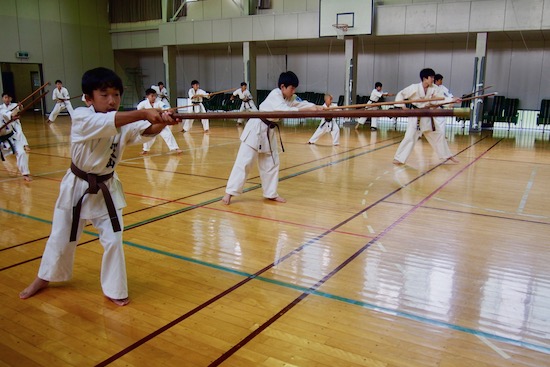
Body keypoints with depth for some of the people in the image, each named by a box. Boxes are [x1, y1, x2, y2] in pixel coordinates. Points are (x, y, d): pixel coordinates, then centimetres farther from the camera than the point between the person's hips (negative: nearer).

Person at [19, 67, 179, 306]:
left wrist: (162, 121, -54)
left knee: (113, 240, -2)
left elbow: (147, 130, -31)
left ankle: (113, 290, 16)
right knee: (61, 238, 16)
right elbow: (108, 122, -42)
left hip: (106, 189, 2)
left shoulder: (126, 123, -12)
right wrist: (143, 113, -55)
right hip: (77, 186, -1)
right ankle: (43, 278, 42)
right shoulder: (81, 117, -22)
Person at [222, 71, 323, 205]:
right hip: (256, 128, -9)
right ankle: (229, 192, -3)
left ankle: (271, 193, 23)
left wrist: (317, 107, -16)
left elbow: (302, 103, 1)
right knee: (244, 162, -8)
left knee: (271, 162, 12)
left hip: (269, 131, 9)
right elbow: (284, 111, -33)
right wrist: (306, 109, -32)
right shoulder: (275, 95, -19)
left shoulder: (290, 98, 7)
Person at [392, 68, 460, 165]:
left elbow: (442, 98, -2)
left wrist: (452, 100, -16)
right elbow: (401, 94, -10)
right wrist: (403, 106, -19)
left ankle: (447, 155, 27)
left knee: (438, 134, 12)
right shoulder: (414, 87, -15)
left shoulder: (434, 89, -1)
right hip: (415, 115, -5)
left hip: (427, 116, 6)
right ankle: (399, 158, -3)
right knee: (410, 137, -13)